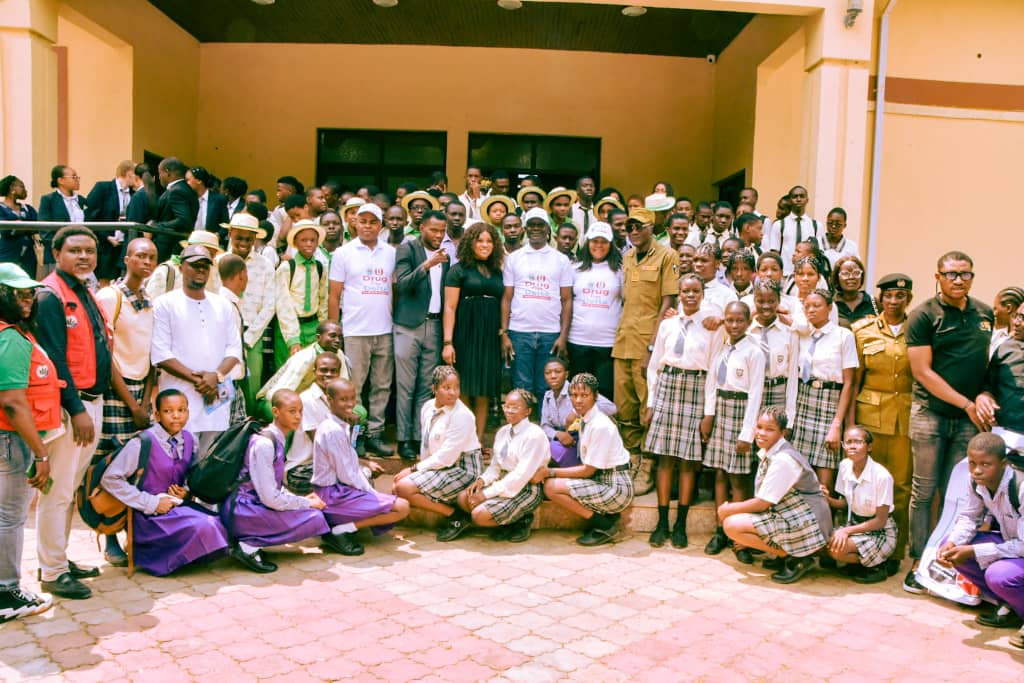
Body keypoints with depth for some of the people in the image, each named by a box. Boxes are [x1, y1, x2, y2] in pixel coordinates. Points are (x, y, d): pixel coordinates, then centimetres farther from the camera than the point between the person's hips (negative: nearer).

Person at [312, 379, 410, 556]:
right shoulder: (334, 431, -20)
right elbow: (346, 474, -18)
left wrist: (365, 463, 11)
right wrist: (371, 492, -8)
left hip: (331, 491, 10)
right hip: (335, 494, -10)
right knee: (402, 507, -13)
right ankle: (343, 530, -13)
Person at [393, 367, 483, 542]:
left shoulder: (462, 415, -19)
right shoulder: (428, 407, 3)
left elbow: (447, 456, -20)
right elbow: (426, 444, 10)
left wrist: (414, 469, -15)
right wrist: (419, 468, -4)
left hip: (462, 469, -9)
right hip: (439, 466, 9)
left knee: (405, 487, -20)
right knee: (397, 488, -3)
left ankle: (456, 515, -10)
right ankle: (452, 511, 0)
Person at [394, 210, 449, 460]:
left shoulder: (444, 256, 15)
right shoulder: (407, 249, 0)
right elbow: (402, 283, -13)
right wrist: (427, 265, -24)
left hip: (434, 326, 5)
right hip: (409, 326, -4)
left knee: (427, 386, 6)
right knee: (405, 387, -1)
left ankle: (420, 436, 12)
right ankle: (404, 439, 6)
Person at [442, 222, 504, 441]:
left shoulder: (497, 272, 15)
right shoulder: (459, 270, 0)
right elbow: (449, 308, -5)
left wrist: (504, 333, 9)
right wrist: (447, 342, -13)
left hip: (490, 338, 5)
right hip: (465, 336, -5)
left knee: (484, 392, 6)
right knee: (464, 390, -1)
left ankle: (478, 441, 13)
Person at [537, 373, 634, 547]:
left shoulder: (600, 426, -20)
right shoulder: (584, 420, 8)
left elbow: (588, 470, -17)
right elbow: (589, 467, 9)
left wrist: (550, 472, -13)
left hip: (617, 488, -9)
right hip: (603, 480, 9)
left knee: (552, 487, -17)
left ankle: (604, 525, -5)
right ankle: (604, 514, 5)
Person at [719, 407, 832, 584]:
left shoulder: (783, 460, -22)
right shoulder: (767, 453, 6)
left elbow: (762, 503, -19)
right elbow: (763, 499, 12)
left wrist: (727, 509, -7)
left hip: (805, 523, -10)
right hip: (789, 516, 10)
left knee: (732, 524, -18)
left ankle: (796, 558, -7)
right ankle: (781, 554, 10)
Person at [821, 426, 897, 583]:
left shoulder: (882, 476, -23)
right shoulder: (845, 466, -5)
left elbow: (880, 521, -17)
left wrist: (847, 530, -24)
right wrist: (828, 499, -15)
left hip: (880, 533, -7)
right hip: (854, 524, 7)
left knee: (837, 548, -28)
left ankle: (876, 566, -2)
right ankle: (860, 561, 6)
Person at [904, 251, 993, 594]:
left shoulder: (985, 313, 10)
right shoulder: (924, 315, -5)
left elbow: (987, 361, 19)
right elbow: (922, 372, -9)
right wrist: (967, 403, -10)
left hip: (969, 418, 4)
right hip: (931, 413, -3)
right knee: (924, 491, 2)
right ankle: (919, 562, 11)